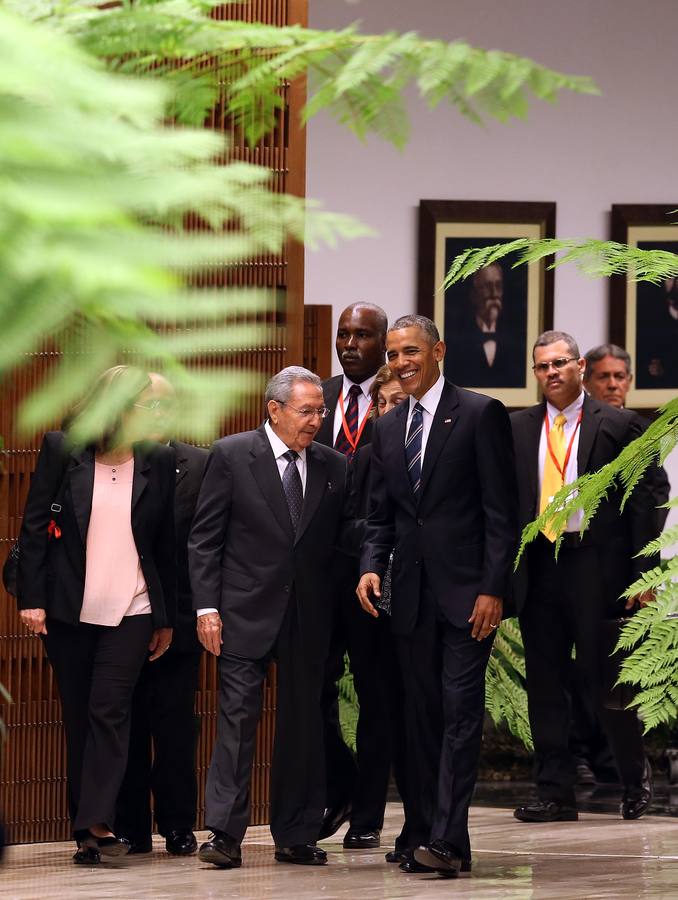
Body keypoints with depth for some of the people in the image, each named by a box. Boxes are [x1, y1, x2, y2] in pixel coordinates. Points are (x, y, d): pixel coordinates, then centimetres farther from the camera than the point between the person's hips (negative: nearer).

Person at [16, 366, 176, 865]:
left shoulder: (158, 461, 4)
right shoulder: (62, 450, -1)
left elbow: (166, 542, 9)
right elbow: (35, 526, 0)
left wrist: (167, 617, 10)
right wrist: (31, 597, -7)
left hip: (132, 612, 0)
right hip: (68, 609, 0)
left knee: (109, 712, -12)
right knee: (79, 716, 6)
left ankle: (96, 824, -17)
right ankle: (89, 828, 12)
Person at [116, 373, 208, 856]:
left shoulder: (200, 466, 3)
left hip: (178, 613, 0)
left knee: (176, 725, 3)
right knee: (127, 725, 5)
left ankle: (179, 826, 10)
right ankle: (131, 828, 11)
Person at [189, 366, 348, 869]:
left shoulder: (333, 467, 7)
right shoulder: (232, 456, -2)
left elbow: (338, 542, 12)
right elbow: (205, 539, -2)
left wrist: (336, 607, 3)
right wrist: (207, 606, -9)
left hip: (309, 617, 3)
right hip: (246, 613, -3)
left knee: (303, 724, 7)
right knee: (238, 717, -8)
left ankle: (296, 837, 13)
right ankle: (226, 835, -8)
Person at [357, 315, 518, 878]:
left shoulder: (479, 414, -3)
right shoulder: (387, 429, 16)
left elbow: (502, 511, -7)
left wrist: (493, 588, -14)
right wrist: (372, 566, -1)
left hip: (466, 592, -6)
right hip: (412, 595, 6)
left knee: (461, 710, -11)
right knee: (422, 716, 6)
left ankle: (446, 839, -16)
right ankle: (425, 838, 8)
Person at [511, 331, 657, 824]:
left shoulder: (616, 426, 0)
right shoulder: (517, 429, 10)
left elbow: (642, 503, -1)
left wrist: (643, 575, -7)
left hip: (596, 566, -4)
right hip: (538, 568, 4)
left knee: (607, 679, 0)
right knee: (545, 684, 5)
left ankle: (636, 778, 20)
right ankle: (555, 794, 10)